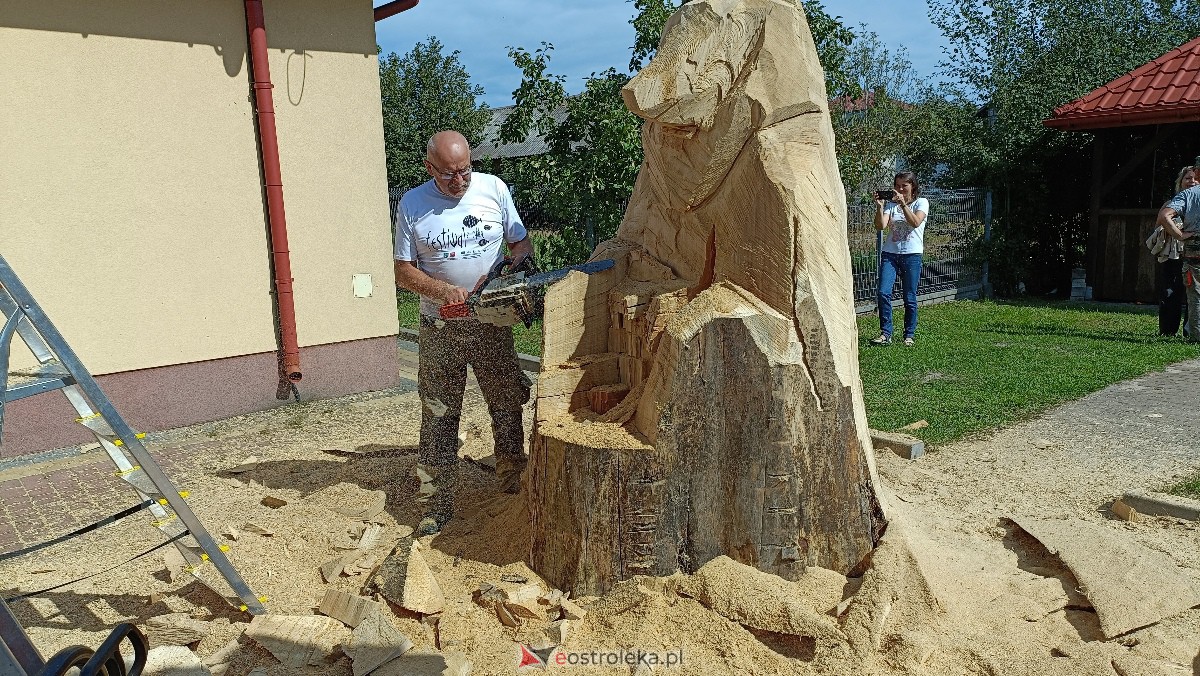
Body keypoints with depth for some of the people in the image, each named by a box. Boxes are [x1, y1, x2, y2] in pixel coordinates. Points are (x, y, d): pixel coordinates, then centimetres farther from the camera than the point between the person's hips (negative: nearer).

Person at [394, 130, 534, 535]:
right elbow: (403, 272, -2)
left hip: (491, 323, 1)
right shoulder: (412, 205, -4)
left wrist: (512, 265, -15)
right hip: (439, 328, -1)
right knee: (438, 418, 4)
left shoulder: (493, 189, -1)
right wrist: (442, 290, -18)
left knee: (507, 407, 8)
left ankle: (515, 485, 24)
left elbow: (521, 244, 7)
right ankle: (436, 505, 11)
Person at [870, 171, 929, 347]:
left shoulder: (921, 202, 4)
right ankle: (885, 334, -5)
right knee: (883, 293, -12)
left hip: (911, 255, -2)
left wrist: (903, 204, -20)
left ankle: (909, 335, 13)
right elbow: (880, 226, -4)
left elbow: (916, 222, -15)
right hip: (890, 253, 2)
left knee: (910, 298, 2)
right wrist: (880, 206, -15)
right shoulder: (890, 204, 10)